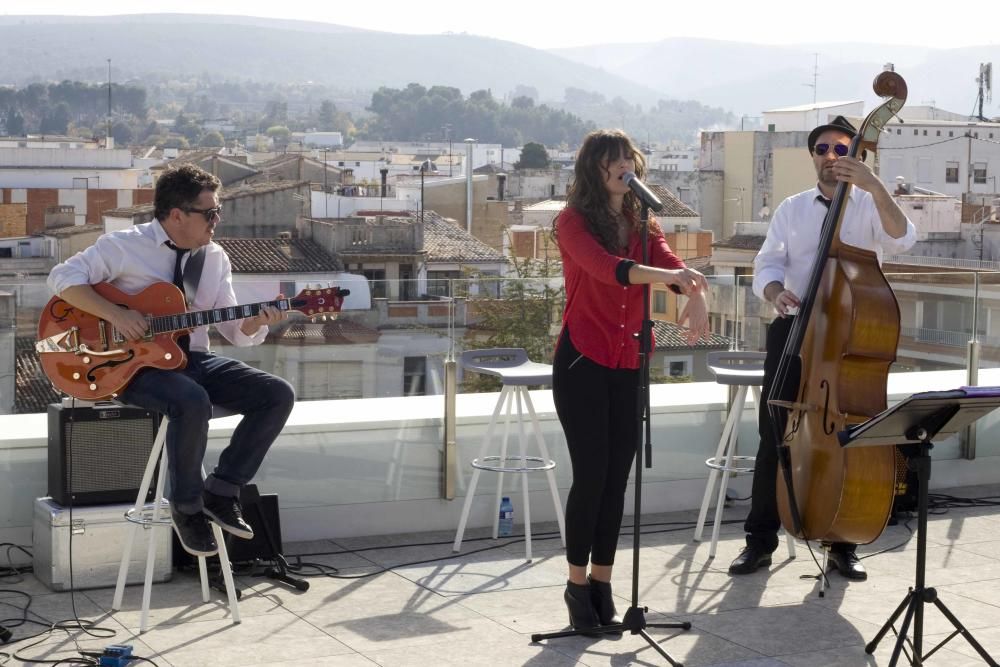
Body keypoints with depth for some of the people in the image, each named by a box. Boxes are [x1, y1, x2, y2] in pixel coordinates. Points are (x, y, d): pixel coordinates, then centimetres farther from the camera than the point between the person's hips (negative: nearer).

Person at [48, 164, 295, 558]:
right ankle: (187, 508, -16)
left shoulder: (216, 258, 9)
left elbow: (233, 329, 10)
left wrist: (255, 323, -14)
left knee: (278, 395, -12)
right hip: (136, 362, -6)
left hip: (191, 358, 6)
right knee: (193, 403, -38)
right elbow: (63, 278, -14)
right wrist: (116, 314, -24)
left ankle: (221, 492, -5)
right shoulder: (125, 246, -7)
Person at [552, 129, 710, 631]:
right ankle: (577, 584, 11)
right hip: (582, 362, -5)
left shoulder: (644, 225, 11)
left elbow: (673, 265, -7)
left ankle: (601, 582, 17)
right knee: (591, 474, -4)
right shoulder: (574, 221, -6)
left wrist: (696, 297, -30)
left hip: (629, 365, 5)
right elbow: (606, 267, -25)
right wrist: (666, 275, -39)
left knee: (616, 477, 7)